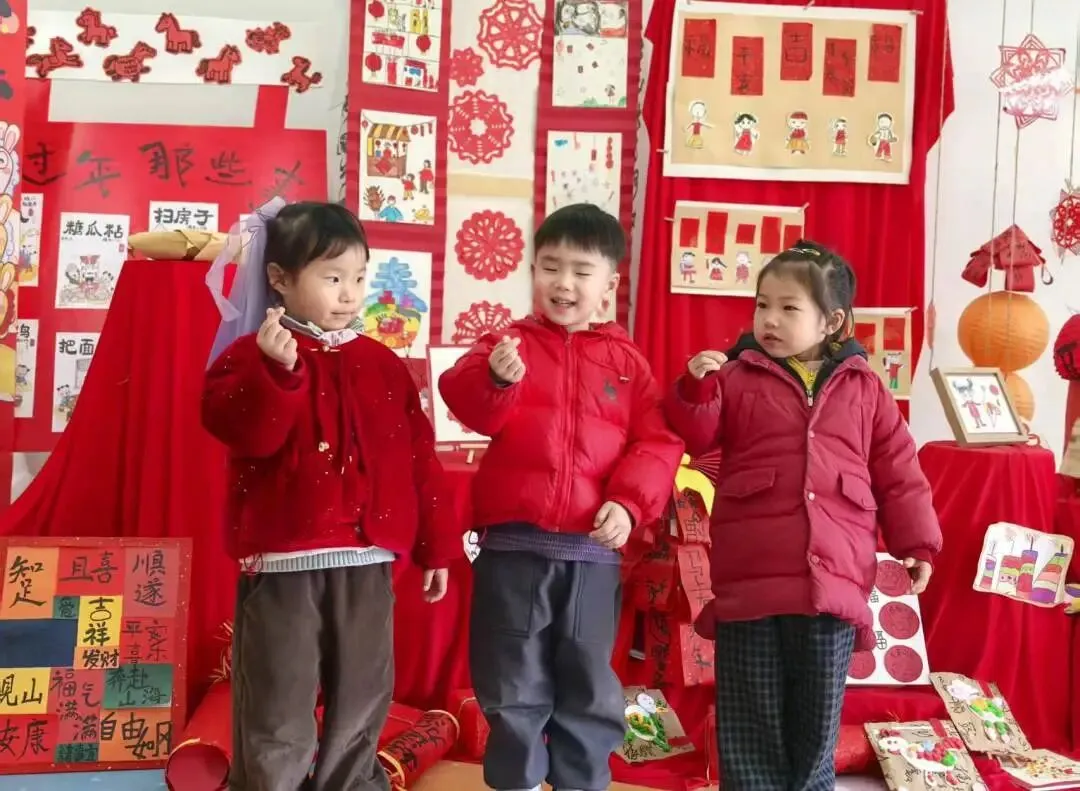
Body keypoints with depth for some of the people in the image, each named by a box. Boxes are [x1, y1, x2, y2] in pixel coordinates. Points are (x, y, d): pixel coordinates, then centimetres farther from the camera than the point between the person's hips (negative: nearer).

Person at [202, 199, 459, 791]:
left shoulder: (381, 363, 9)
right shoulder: (250, 355, -3)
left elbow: (417, 456, 11)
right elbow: (246, 434, -20)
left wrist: (434, 545, 11)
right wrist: (276, 370, -34)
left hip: (366, 560, 4)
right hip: (282, 561, -4)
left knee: (361, 699, 15)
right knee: (277, 705, 5)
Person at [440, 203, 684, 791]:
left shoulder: (625, 359, 8)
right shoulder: (510, 342, 4)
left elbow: (656, 442, 3)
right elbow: (471, 409, -13)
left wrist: (628, 503, -11)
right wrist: (496, 379, -33)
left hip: (591, 549, 1)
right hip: (513, 544, -1)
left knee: (588, 686, 14)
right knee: (513, 686, 10)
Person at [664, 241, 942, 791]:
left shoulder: (863, 387, 9)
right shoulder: (736, 377, 6)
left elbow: (898, 472, 11)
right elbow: (696, 437, 1)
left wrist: (916, 543, 7)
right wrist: (696, 387, -15)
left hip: (833, 583, 1)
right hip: (749, 582, -1)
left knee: (817, 721, 13)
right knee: (750, 723, 8)